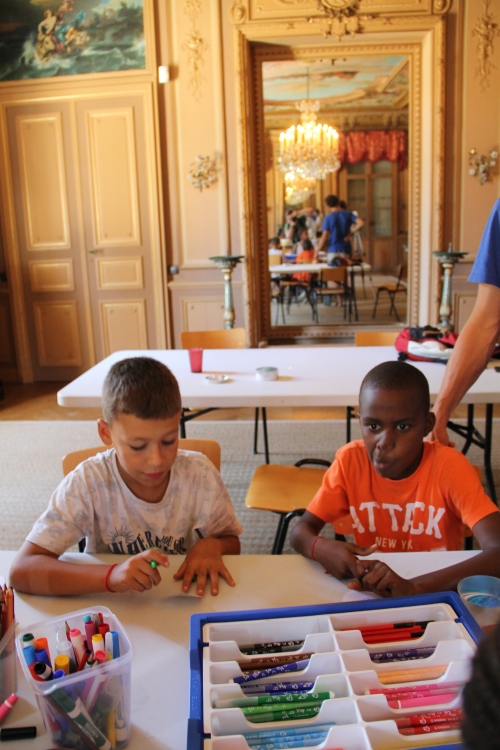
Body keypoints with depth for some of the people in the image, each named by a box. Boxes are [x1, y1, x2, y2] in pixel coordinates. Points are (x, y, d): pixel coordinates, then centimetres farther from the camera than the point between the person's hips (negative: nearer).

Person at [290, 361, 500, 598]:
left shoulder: (449, 467, -18)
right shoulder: (350, 461, -11)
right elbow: (300, 532, -6)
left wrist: (413, 587, -39)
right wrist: (323, 549, -28)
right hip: (371, 594, 1)